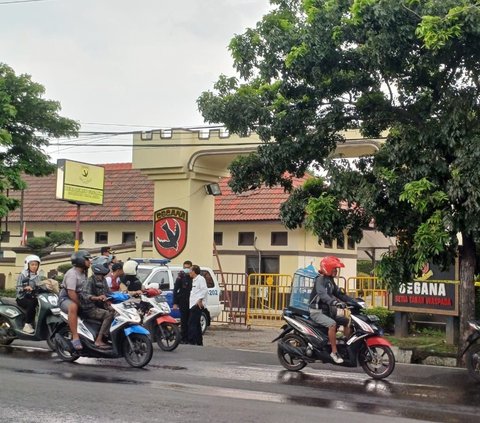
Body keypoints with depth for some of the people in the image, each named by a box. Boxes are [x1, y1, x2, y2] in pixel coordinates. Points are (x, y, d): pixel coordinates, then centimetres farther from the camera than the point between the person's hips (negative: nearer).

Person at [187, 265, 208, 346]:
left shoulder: (200, 279, -8)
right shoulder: (194, 280, 22)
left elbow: (204, 290, -18)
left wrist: (200, 300, -22)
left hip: (198, 305, -11)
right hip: (193, 305, 11)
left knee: (192, 323, -14)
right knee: (196, 323, 13)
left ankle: (192, 341, -14)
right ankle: (199, 341, 19)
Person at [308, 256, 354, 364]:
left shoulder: (330, 281, 15)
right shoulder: (320, 279, -15)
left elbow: (339, 294, 18)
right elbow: (322, 294, -32)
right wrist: (334, 302, -48)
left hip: (327, 311, 9)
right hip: (317, 312, -9)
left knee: (347, 321, 6)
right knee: (332, 324, -32)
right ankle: (334, 352, -27)